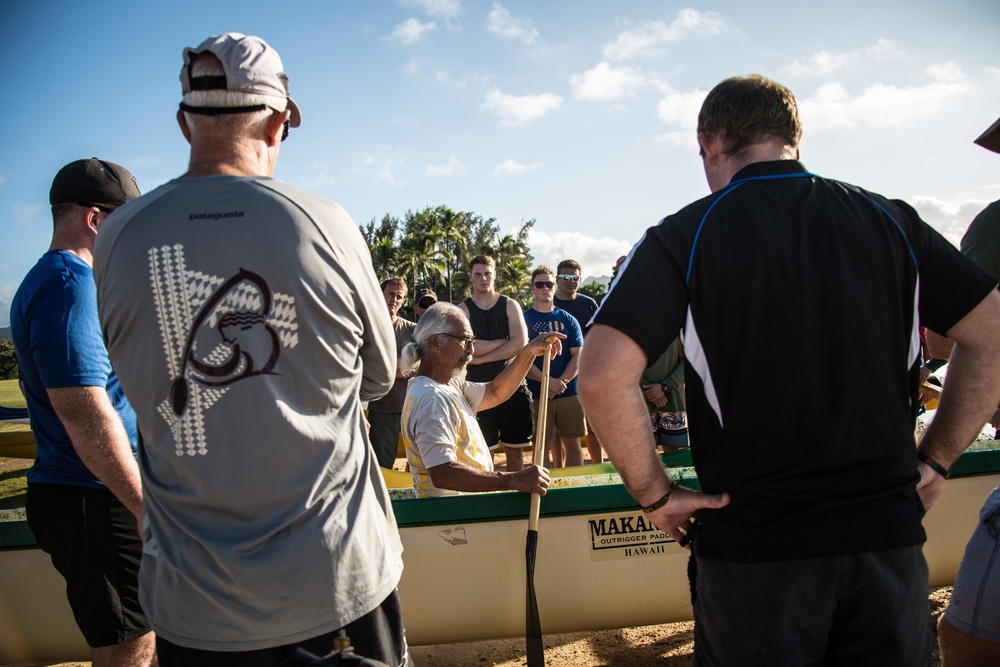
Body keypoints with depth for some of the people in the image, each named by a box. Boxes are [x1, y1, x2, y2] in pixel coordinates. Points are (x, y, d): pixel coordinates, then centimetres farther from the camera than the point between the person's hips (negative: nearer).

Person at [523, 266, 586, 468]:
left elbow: (578, 356, 3)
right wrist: (549, 381, -17)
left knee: (572, 443, 6)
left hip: (569, 393, 2)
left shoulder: (568, 320, 10)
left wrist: (561, 382, -12)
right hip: (537, 395, -2)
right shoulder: (524, 319, 3)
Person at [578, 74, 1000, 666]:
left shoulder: (683, 237, -9)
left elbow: (603, 377, -20)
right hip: (890, 536, 3)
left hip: (754, 543, -3)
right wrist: (935, 462, 9)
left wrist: (657, 494, -8)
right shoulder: (891, 220, 3)